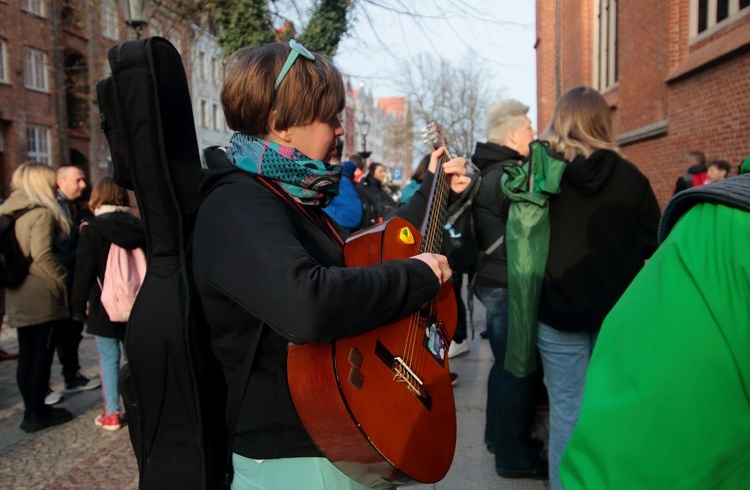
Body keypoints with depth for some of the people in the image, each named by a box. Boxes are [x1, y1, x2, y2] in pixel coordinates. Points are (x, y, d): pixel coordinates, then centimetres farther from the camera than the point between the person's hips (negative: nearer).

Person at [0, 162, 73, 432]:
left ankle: (32, 409, 24)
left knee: (26, 355, 14)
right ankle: (37, 413, 11)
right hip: (42, 296, -8)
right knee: (41, 355, 2)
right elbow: (43, 255, -23)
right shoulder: (42, 213, -14)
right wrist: (66, 282, -14)